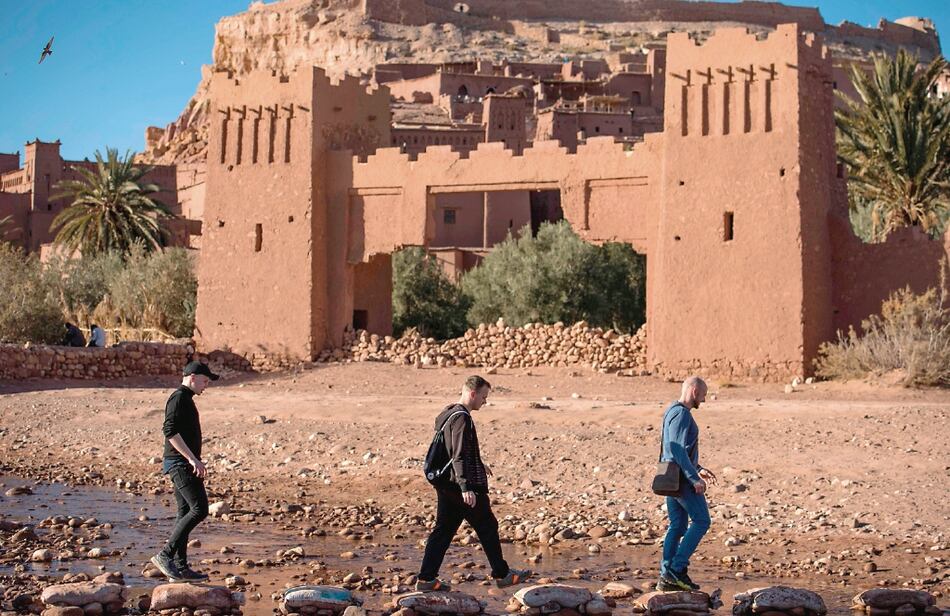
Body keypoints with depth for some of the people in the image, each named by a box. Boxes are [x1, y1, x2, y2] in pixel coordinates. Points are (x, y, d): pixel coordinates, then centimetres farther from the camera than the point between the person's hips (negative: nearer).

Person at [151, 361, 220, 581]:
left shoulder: (186, 399, 21)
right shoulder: (179, 398, -11)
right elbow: (170, 431, -23)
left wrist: (196, 461, 30)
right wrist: (192, 458, -26)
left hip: (185, 464, 11)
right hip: (180, 463, -11)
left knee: (185, 513, 9)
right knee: (199, 509, -16)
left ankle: (180, 567, 9)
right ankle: (165, 555, -15)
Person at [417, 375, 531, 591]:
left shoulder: (447, 414, 14)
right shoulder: (461, 418, -18)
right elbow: (459, 456, -25)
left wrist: (478, 465, 40)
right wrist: (466, 487, -29)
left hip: (445, 484, 9)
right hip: (460, 485, -9)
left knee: (443, 529, 9)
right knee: (487, 527, 5)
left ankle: (426, 578, 6)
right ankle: (502, 575, 14)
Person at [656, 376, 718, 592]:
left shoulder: (674, 412, 17)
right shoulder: (681, 414, -15)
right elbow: (678, 449, -23)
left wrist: (698, 469, 24)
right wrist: (694, 478, -23)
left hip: (672, 477, 10)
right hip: (682, 478, -10)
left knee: (677, 526, 10)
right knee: (701, 521, -5)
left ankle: (667, 577, 8)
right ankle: (677, 568, -8)